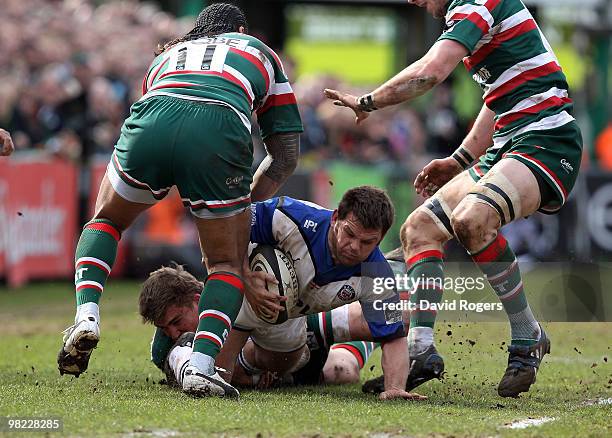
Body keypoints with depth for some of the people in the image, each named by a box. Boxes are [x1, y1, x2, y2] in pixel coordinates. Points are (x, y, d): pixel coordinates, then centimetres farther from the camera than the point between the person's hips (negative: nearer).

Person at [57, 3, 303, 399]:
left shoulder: (166, 55, 43)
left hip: (151, 125, 2)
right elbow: (287, 154, 29)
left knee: (105, 220, 31)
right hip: (221, 132, -2)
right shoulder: (260, 52, 36)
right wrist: (247, 205, 37)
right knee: (227, 264, 17)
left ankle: (87, 316, 9)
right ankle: (202, 367, -3)